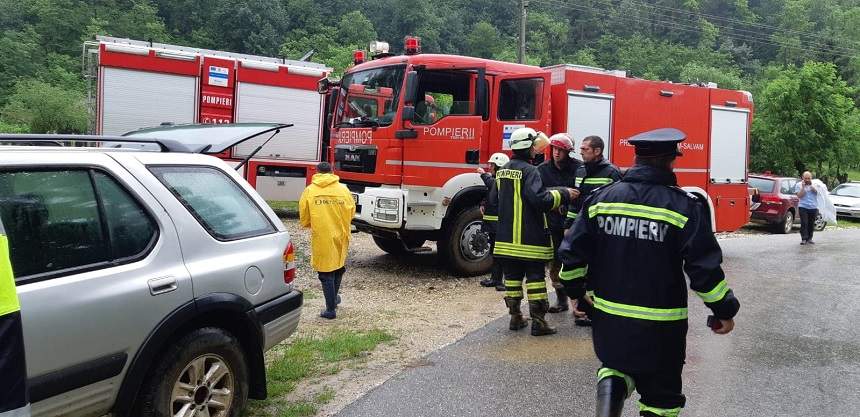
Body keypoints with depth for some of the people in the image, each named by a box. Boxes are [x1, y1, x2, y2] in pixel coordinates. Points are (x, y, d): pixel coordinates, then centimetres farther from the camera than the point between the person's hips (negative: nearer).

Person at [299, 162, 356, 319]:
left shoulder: (309, 191, -4)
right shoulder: (343, 189, -3)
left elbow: (304, 219, 0)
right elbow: (351, 212, 5)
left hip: (321, 238, -2)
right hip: (341, 236, 3)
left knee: (326, 274, 5)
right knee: (338, 267, 24)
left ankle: (331, 309, 8)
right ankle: (334, 297, 38)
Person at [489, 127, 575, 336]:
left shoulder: (502, 171, 11)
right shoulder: (529, 171, -14)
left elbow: (493, 200, 20)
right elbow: (540, 199, -24)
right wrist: (564, 194, -12)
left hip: (506, 237, 7)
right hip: (530, 238, -7)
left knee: (512, 276, 13)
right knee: (535, 276, 0)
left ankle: (515, 317, 19)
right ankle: (538, 322, 3)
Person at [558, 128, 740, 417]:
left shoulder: (602, 198, -1)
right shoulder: (684, 206, -11)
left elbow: (572, 252, 1)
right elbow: (705, 267, -11)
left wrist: (575, 291, 16)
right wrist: (724, 311, 2)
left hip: (608, 317, 3)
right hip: (659, 326, -3)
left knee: (617, 365, 28)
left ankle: (611, 386, 1)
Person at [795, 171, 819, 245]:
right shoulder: (799, 185, 2)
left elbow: (816, 191, -6)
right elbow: (799, 195, -7)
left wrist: (810, 185, -16)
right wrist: (803, 187, -14)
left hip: (813, 207, 2)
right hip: (803, 207, -2)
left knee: (811, 224, 6)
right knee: (804, 223, -11)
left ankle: (809, 239, 15)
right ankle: (804, 239, -11)